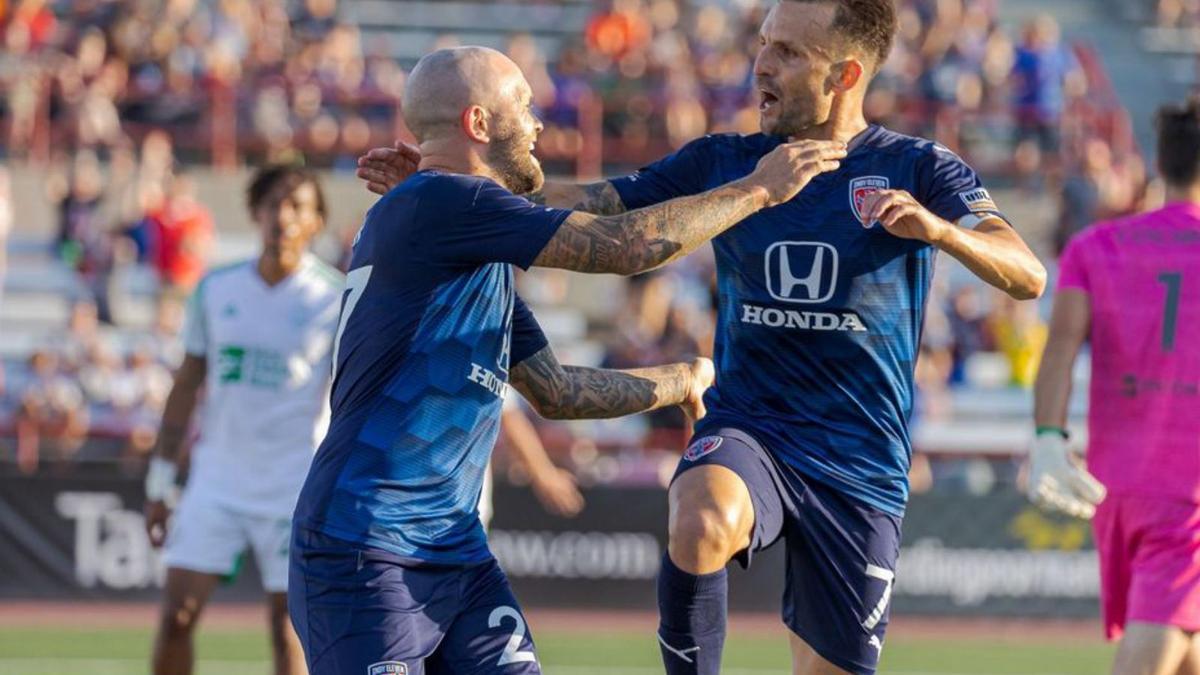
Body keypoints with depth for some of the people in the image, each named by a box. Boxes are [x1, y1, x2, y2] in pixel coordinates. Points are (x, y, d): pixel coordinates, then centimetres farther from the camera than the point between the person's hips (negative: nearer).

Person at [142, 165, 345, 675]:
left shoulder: (335, 300, -4)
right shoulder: (215, 289, 5)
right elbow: (186, 388, 11)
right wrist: (160, 485, 10)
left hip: (295, 490, -3)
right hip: (215, 478, 3)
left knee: (288, 629, -1)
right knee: (176, 617, -5)